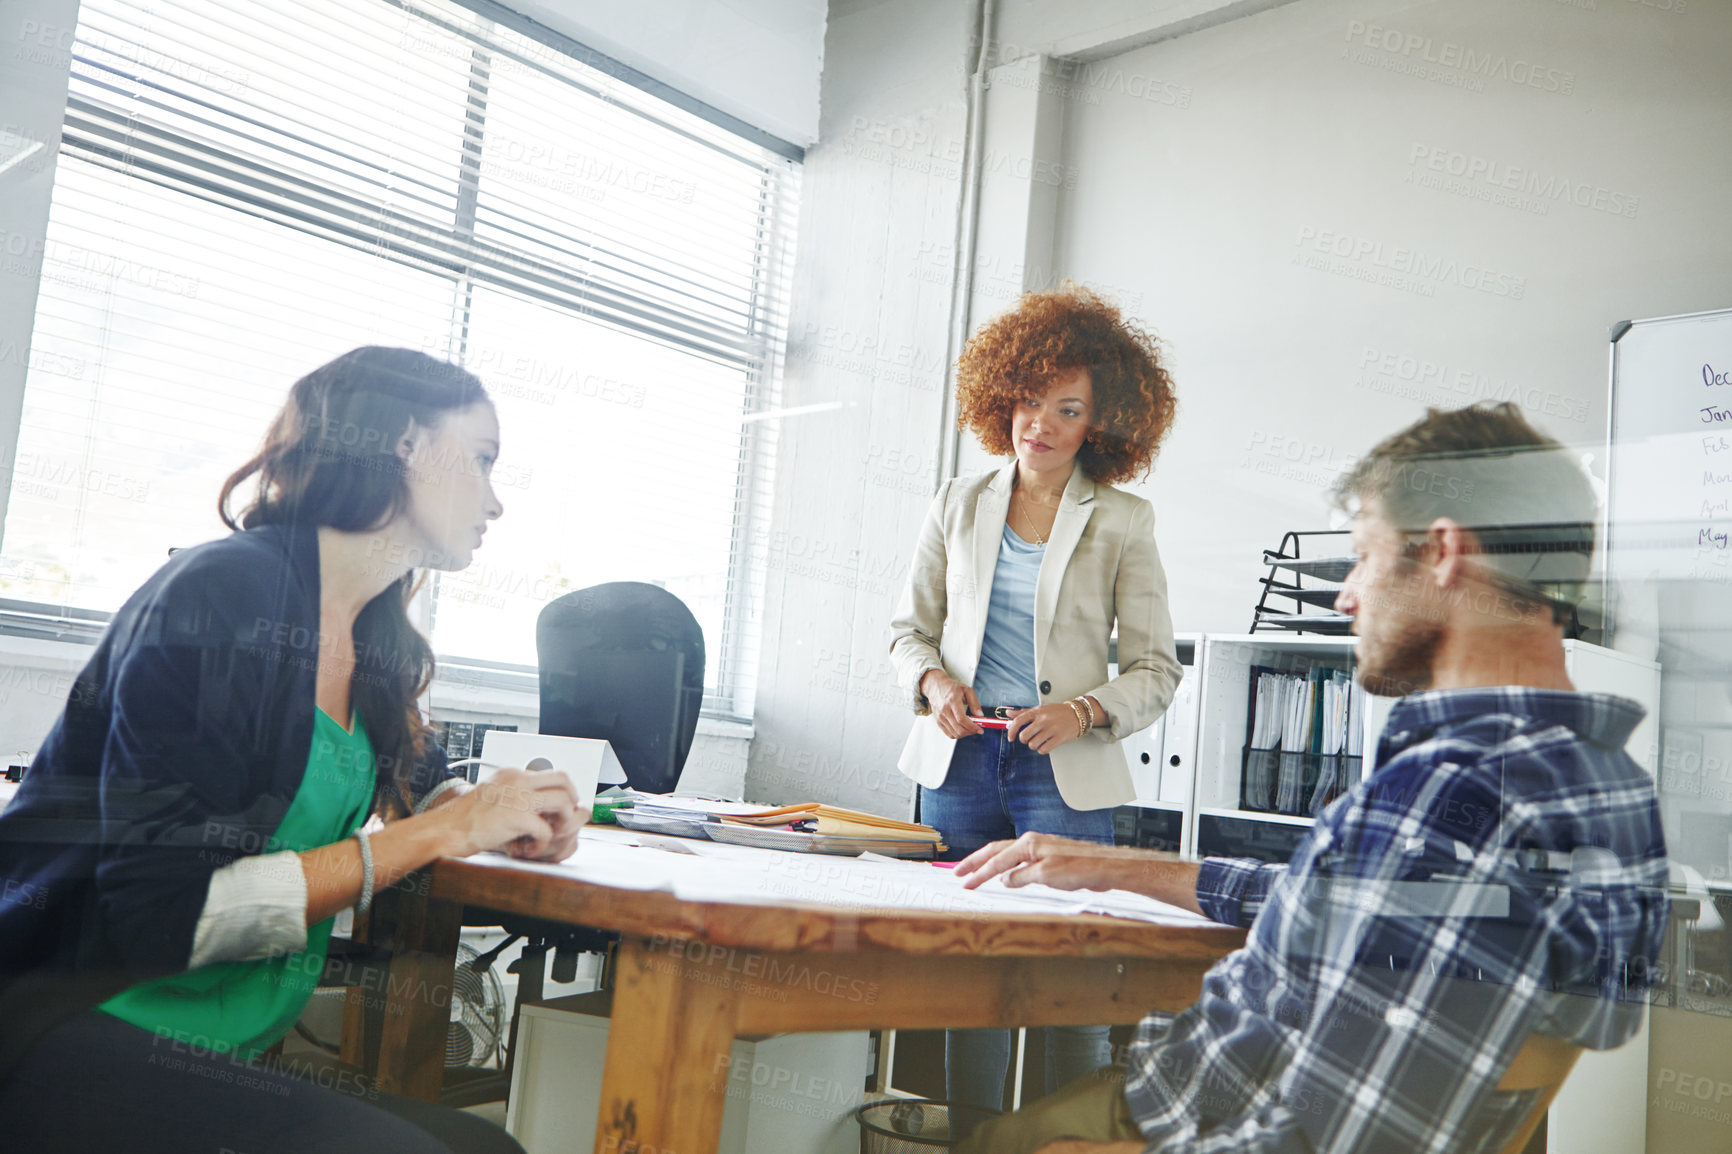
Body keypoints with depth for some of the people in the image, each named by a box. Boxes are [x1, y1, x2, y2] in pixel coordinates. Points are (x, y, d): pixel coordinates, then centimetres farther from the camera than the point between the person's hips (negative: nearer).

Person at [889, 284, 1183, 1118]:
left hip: (1064, 771, -2)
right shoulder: (960, 504, 10)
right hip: (960, 759, 2)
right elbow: (911, 627, 15)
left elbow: (1155, 671, 2)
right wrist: (933, 681, -6)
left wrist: (1083, 712, -16)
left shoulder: (1123, 524, 3)